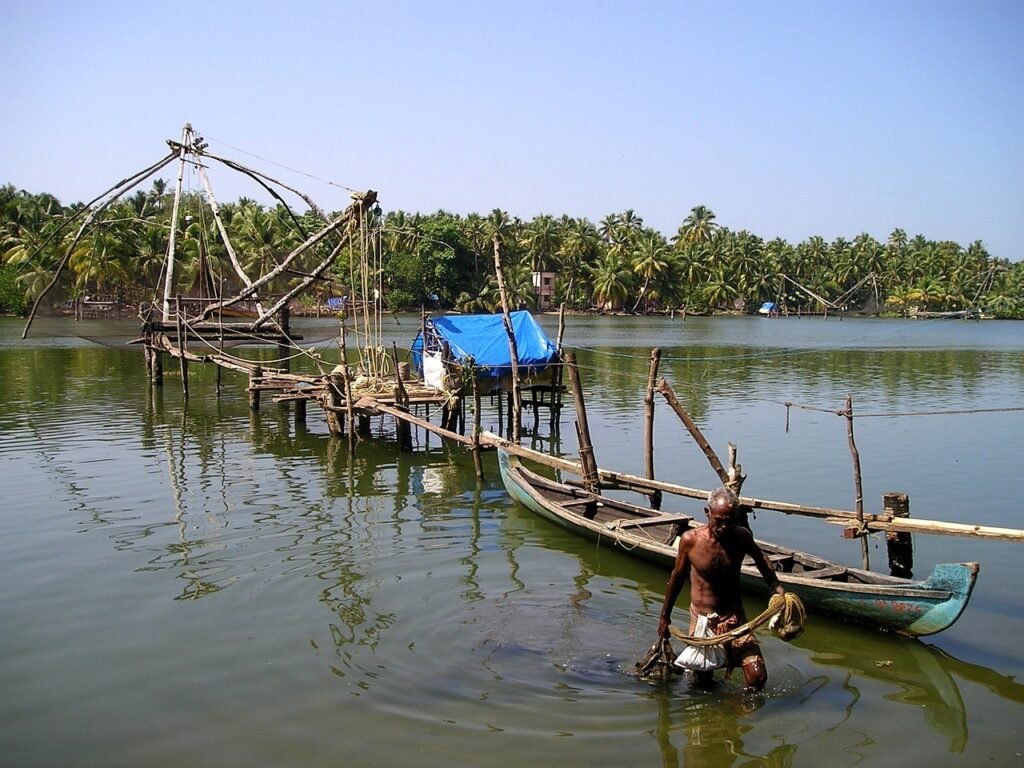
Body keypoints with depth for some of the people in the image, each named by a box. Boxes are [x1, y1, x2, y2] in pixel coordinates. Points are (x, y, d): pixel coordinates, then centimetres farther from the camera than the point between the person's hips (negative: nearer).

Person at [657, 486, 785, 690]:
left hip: (734, 618, 1)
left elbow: (760, 558, 14)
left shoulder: (742, 536, -10)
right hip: (702, 620, -1)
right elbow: (677, 578, 0)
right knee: (703, 682, 9)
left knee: (757, 677, -9)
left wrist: (776, 586, -1)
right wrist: (665, 616, 9)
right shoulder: (690, 540, -15)